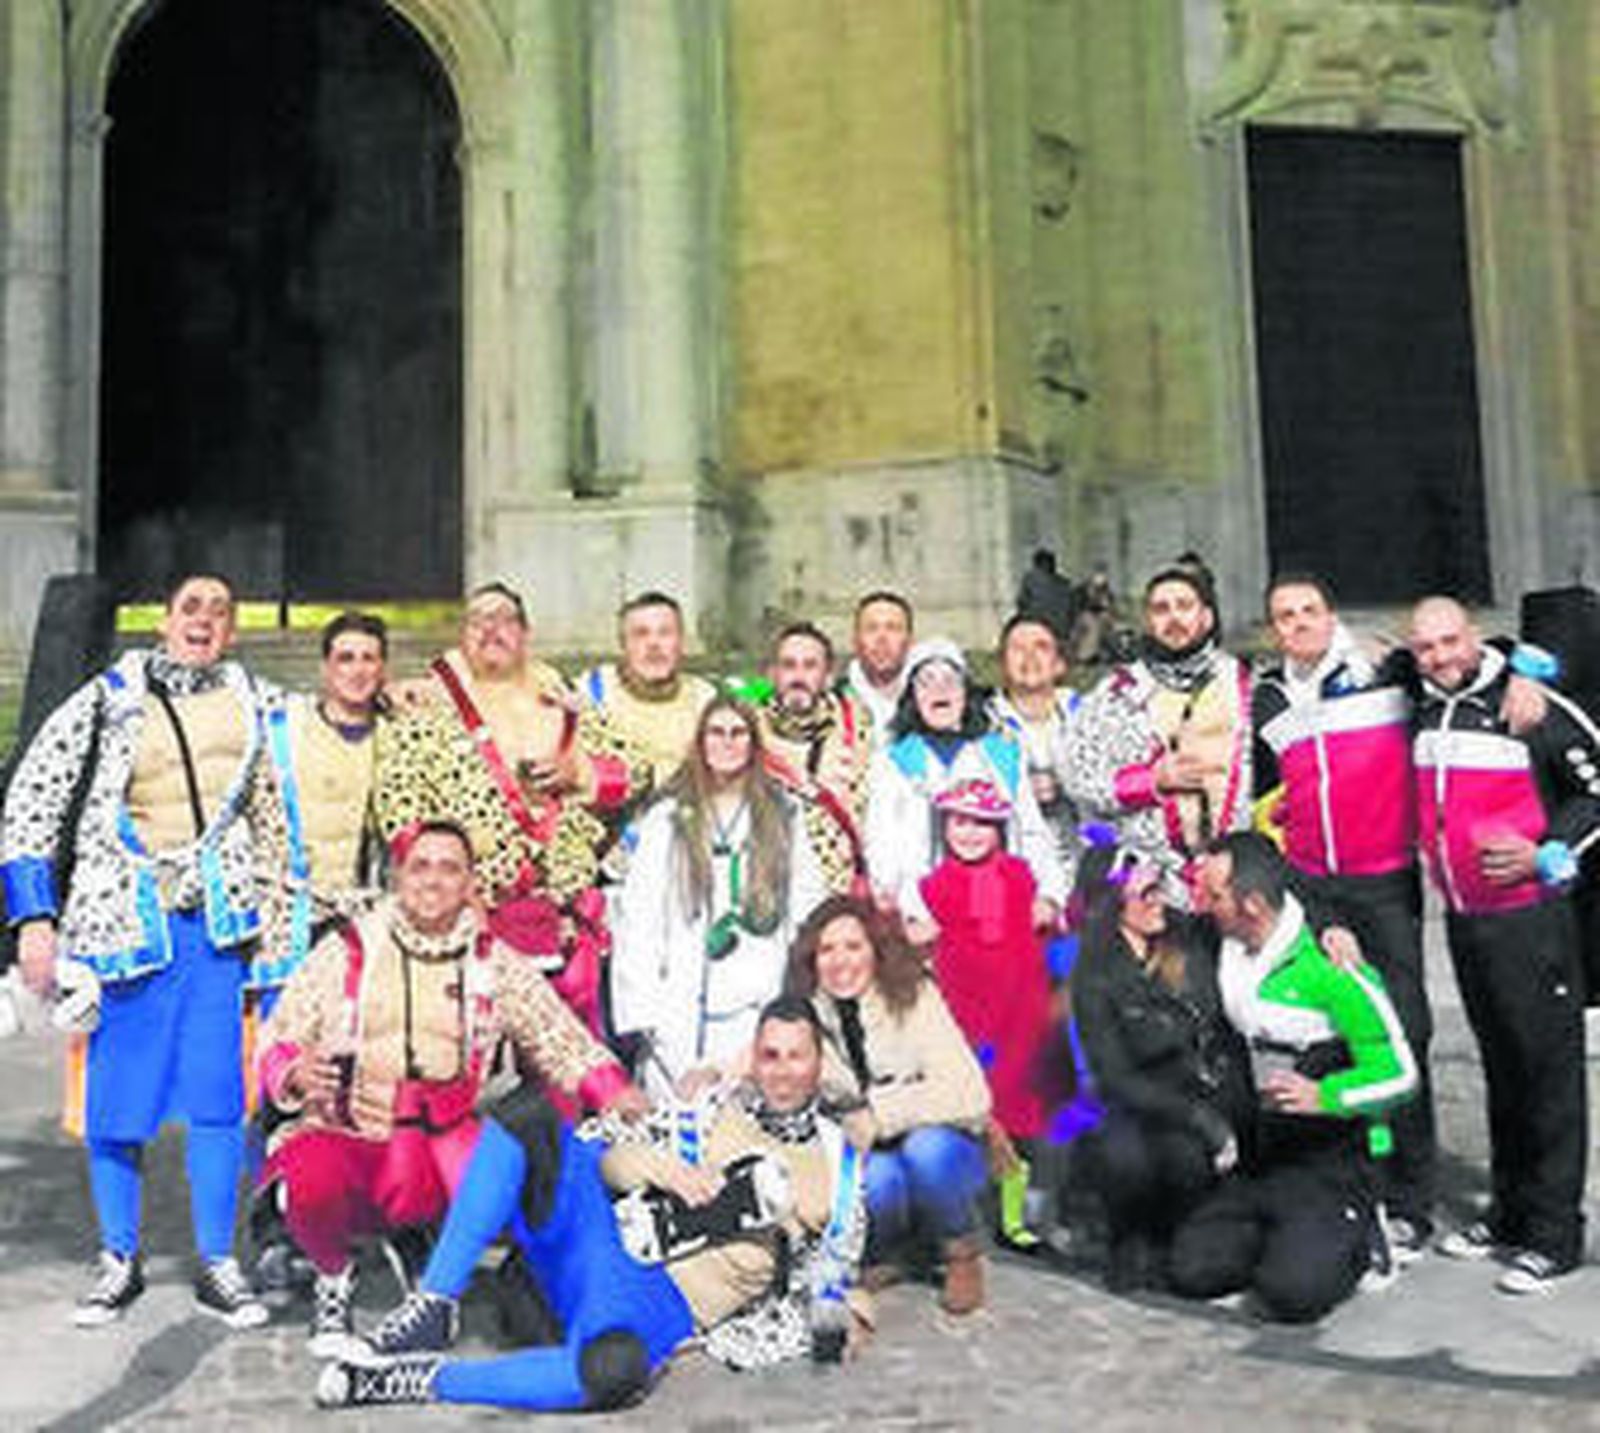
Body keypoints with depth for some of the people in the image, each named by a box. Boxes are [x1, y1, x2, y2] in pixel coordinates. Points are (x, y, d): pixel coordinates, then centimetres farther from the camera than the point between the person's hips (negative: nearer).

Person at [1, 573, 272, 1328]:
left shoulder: (254, 702, 10)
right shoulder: (108, 701, 3)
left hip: (218, 921, 1)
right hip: (126, 921, -1)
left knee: (219, 1094, 0)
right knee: (114, 1095, 5)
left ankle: (217, 1264, 12)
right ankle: (119, 1260, 21)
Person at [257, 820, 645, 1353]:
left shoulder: (494, 964, 9)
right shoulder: (347, 951, 6)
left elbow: (562, 1041, 7)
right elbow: (275, 1042, 6)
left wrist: (616, 1094, -10)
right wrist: (295, 1074, -17)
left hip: (443, 1133, 1)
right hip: (341, 1134, -1)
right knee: (311, 1181, -34)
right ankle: (334, 1275, 5)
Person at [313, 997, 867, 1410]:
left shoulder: (836, 1162, 13)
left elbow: (829, 1275, 18)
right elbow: (611, 1158, 15)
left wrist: (828, 1318, -3)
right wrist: (660, 1166, -6)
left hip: (663, 1307, -3)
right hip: (602, 1237, 3)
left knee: (613, 1371, -42)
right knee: (527, 1119, -21)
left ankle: (420, 1379, -25)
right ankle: (432, 1309, -18)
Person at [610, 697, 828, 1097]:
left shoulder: (785, 817, 12)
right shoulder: (666, 821, 8)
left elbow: (810, 911, 9)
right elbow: (636, 918, 3)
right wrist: (642, 1012, -5)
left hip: (762, 1004, 1)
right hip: (683, 1010, -1)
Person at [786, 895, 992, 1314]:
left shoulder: (914, 998, -13)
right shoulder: (805, 1017, -3)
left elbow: (970, 1095, -21)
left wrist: (881, 1114, -28)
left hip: (940, 1153, -1)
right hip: (871, 1161, 1)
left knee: (925, 1147, -34)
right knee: (876, 1177, -33)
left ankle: (962, 1252, -4)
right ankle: (873, 1258, 2)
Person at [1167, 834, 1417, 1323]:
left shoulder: (1330, 967, -18)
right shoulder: (1225, 951, 2)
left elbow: (1399, 1075, -13)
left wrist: (1324, 1095, -27)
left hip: (1330, 1157, -6)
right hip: (1256, 1152, 6)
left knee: (1293, 1292, -22)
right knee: (1192, 1270, -8)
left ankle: (1359, 1233, 8)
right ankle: (1291, 1232, 15)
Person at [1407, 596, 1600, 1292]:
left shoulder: (1532, 707, -12)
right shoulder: (1423, 713, 8)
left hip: (1530, 914, -7)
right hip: (1462, 918, 7)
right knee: (1499, 1067, 16)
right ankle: (1509, 1212, 26)